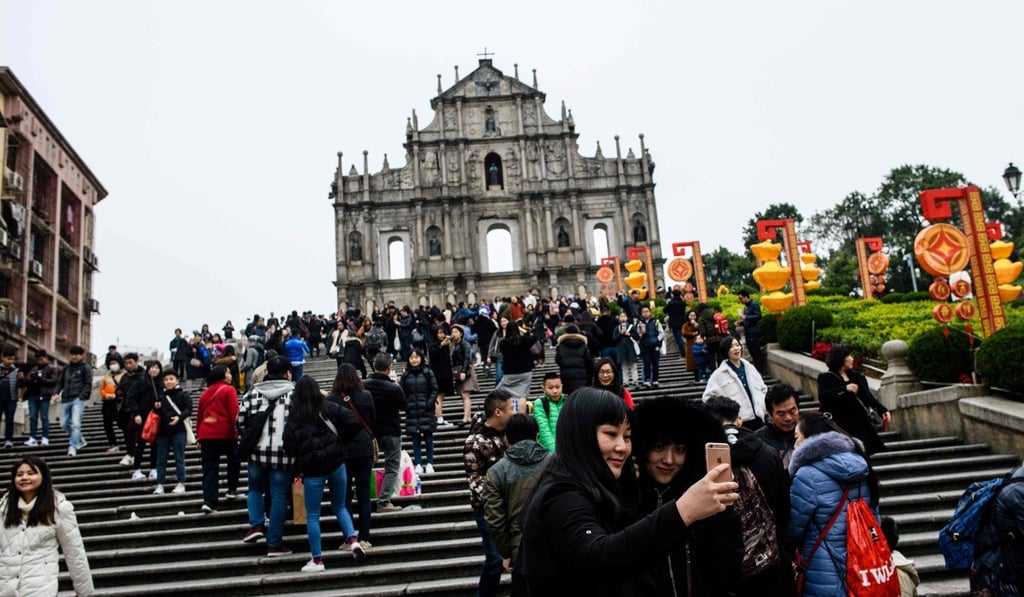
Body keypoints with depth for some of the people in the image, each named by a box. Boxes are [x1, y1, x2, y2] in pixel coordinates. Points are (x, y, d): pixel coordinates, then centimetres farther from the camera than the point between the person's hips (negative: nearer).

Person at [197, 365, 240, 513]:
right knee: (233, 460, 19)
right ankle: (232, 490, 24)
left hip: (206, 434, 5)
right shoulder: (229, 390, -3)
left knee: (209, 467, 3)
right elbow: (234, 412, -11)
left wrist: (198, 437, 22)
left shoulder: (205, 393, 15)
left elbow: (199, 415, 17)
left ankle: (208, 500, -7)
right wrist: (238, 429, -7)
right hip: (225, 432, -4)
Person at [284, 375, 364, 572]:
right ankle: (353, 540, 0)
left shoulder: (294, 418, -7)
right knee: (340, 507, 20)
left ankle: (317, 560, 12)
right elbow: (355, 423, -8)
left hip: (312, 470, -2)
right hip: (336, 464, 3)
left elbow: (289, 447, -10)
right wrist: (341, 441, 7)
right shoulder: (330, 408, -2)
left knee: (312, 515, 9)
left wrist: (301, 457, 10)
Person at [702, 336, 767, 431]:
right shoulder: (719, 374, -5)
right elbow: (708, 397, -6)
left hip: (758, 418, 5)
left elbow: (763, 389, 19)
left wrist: (763, 408, 8)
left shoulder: (749, 367, 11)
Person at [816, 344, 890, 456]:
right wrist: (844, 389, -21)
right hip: (840, 426, -5)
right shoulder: (825, 377, -2)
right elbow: (822, 397, -17)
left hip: (860, 424, 5)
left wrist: (882, 410, 2)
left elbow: (868, 396, 14)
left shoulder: (856, 376, 13)